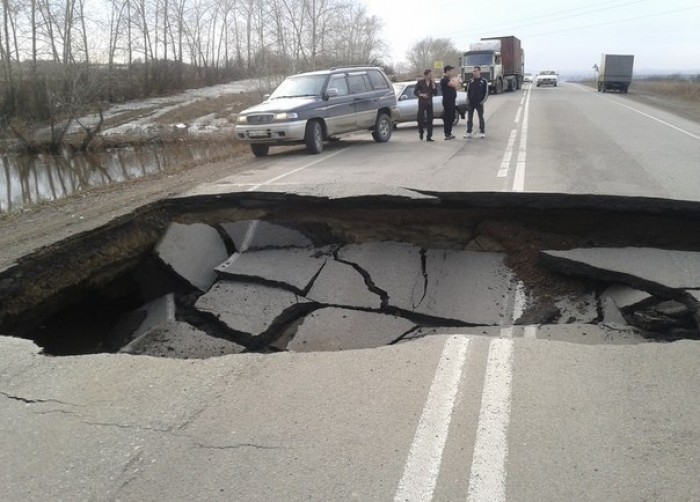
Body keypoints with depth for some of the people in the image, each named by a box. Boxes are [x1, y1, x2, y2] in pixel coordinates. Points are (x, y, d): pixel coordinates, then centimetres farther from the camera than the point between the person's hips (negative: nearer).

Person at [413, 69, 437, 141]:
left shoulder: (433, 83, 6)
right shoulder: (420, 82, -3)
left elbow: (435, 93, -1)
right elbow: (415, 92, -1)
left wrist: (433, 84, -11)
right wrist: (421, 95, -18)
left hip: (429, 103, 3)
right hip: (422, 103, -3)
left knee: (430, 120, -1)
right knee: (420, 118, -6)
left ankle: (429, 137, 3)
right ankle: (421, 132, 22)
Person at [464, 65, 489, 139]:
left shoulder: (484, 82, 0)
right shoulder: (470, 81, 9)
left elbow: (486, 93, 0)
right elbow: (468, 91, 12)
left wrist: (482, 101, -9)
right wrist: (468, 100, 0)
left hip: (479, 103, -3)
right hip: (470, 103, 3)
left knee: (481, 118, 3)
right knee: (469, 118, 3)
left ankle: (483, 132, 9)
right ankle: (469, 132, 7)